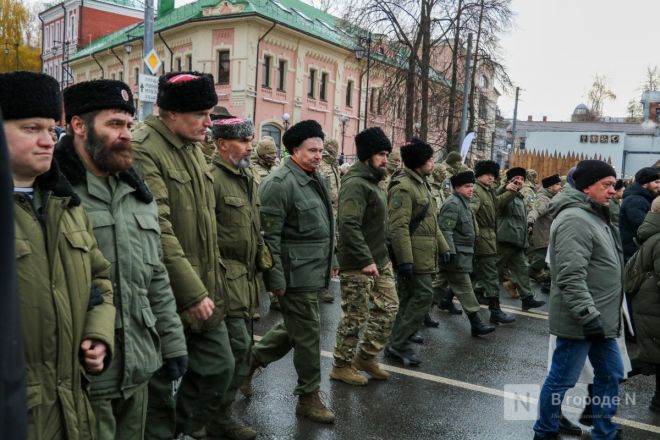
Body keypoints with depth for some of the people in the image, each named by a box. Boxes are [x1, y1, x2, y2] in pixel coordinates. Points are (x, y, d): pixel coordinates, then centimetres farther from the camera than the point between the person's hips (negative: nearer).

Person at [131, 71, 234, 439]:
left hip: (205, 290, 8)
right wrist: (192, 292, -20)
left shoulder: (194, 149, 11)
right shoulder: (144, 151, -17)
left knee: (220, 368, 14)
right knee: (159, 384, 9)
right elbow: (158, 232, -23)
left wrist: (212, 280, 16)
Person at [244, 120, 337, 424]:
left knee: (294, 327, 20)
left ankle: (251, 360, 38)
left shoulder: (316, 179, 14)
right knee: (308, 333, 1)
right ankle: (309, 397, 18)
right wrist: (276, 278, -20)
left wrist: (331, 260, 21)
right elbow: (268, 235, -19)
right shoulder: (280, 182, -16)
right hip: (297, 273, -9)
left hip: (315, 271, 9)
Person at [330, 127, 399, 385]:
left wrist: (380, 257, 17)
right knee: (355, 317, 1)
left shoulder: (372, 182, 16)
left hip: (380, 260, 10)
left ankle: (366, 356, 28)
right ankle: (341, 366, 19)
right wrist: (365, 260, -26)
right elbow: (349, 226, -27)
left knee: (388, 308, 14)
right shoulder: (355, 184, -17)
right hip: (358, 265, -10)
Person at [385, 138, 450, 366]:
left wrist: (443, 246, 21)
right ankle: (397, 345, 0)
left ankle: (398, 345, 20)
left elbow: (432, 221, 24)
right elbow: (398, 226, -21)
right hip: (412, 255, -10)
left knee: (410, 298, 12)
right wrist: (405, 259, -25)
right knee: (424, 296, -8)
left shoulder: (421, 184, 18)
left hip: (424, 254, 10)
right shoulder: (403, 186, -15)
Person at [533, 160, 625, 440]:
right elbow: (571, 277, -27)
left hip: (601, 318, 10)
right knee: (562, 380, 3)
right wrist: (589, 315, -27)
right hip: (581, 320, -10)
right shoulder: (575, 220, -20)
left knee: (611, 373, 18)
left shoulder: (595, 216, 14)